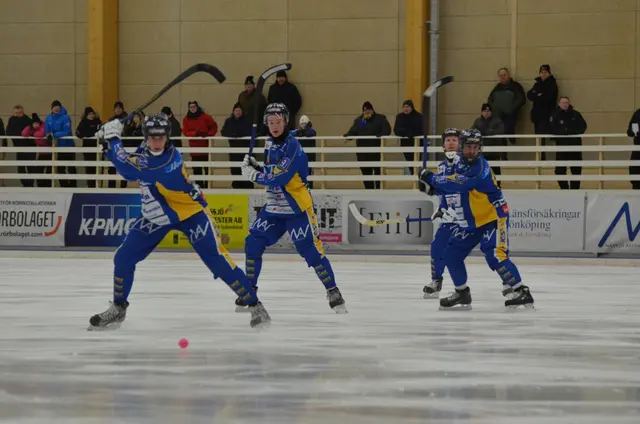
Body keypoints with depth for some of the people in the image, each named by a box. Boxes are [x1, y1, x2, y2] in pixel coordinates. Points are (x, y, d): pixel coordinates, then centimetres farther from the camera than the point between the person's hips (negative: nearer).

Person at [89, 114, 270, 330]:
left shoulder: (170, 160, -34)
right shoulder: (145, 150, -9)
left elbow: (130, 170, -40)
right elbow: (128, 166, 10)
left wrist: (114, 138, -32)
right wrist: (109, 144, -8)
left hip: (189, 212, -7)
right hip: (156, 215, 7)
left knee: (217, 260, -14)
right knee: (124, 258, -2)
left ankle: (255, 305, -4)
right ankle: (118, 309, 16)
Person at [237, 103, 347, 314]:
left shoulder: (292, 147, -21)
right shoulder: (270, 143, 7)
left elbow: (278, 178, -27)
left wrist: (252, 174, -16)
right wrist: (255, 166, -2)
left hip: (297, 209, -7)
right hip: (273, 208, 7)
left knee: (311, 251, -10)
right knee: (253, 243, 0)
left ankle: (333, 292, 1)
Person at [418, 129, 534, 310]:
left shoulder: (481, 168, -24)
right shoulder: (456, 163, 3)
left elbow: (459, 184, -34)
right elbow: (448, 188, 16)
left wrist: (431, 177, -26)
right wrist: (433, 185, -5)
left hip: (491, 218, -8)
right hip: (469, 222, 8)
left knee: (494, 255, -22)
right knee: (452, 254, 6)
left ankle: (520, 292, -17)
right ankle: (462, 293, 22)